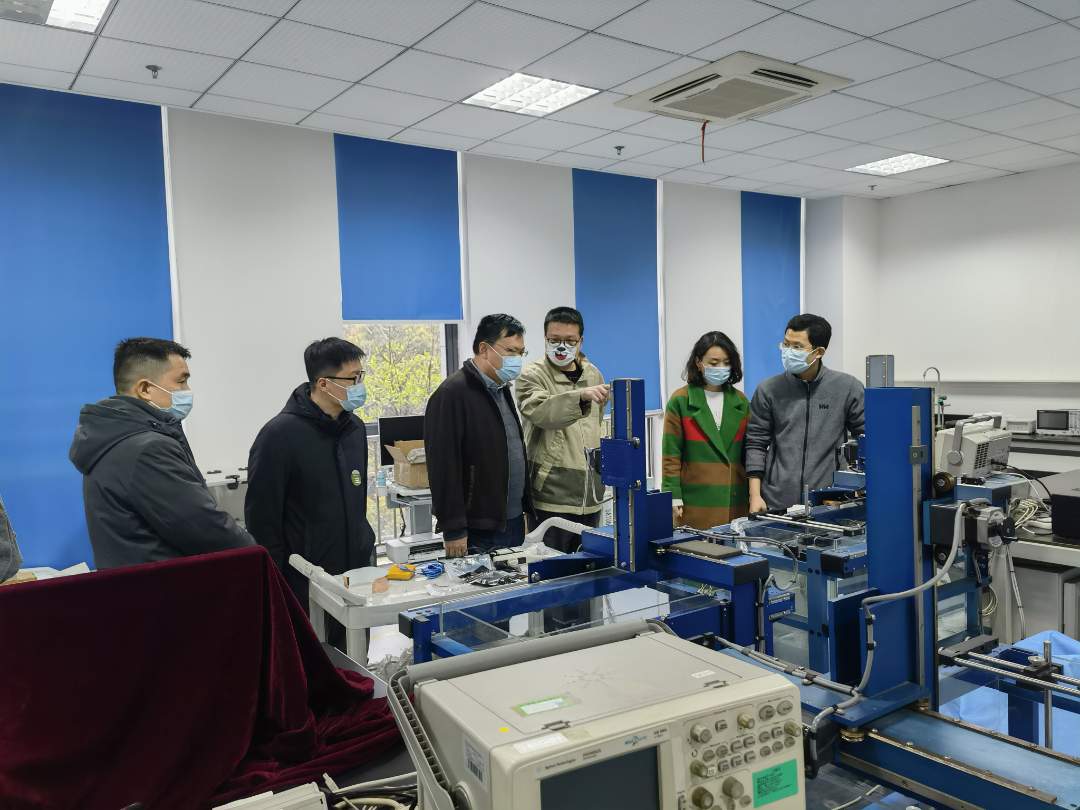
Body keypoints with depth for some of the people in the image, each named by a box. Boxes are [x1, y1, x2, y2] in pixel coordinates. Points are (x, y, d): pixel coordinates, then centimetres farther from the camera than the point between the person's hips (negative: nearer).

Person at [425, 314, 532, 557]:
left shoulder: (502, 389, 13)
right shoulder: (452, 394, -14)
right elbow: (443, 465, -19)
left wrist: (526, 509, 17)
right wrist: (453, 530, -19)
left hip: (514, 522, 8)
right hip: (477, 531, -8)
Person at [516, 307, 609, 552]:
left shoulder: (593, 374, 11)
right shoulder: (532, 376, -8)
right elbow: (542, 412, -29)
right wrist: (581, 396, -44)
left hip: (590, 494, 6)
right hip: (552, 496, -6)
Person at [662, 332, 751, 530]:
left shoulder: (740, 401, 11)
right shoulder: (680, 401, -1)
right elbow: (671, 454, -3)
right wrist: (674, 497, -8)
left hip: (735, 501, 3)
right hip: (696, 501, -3)